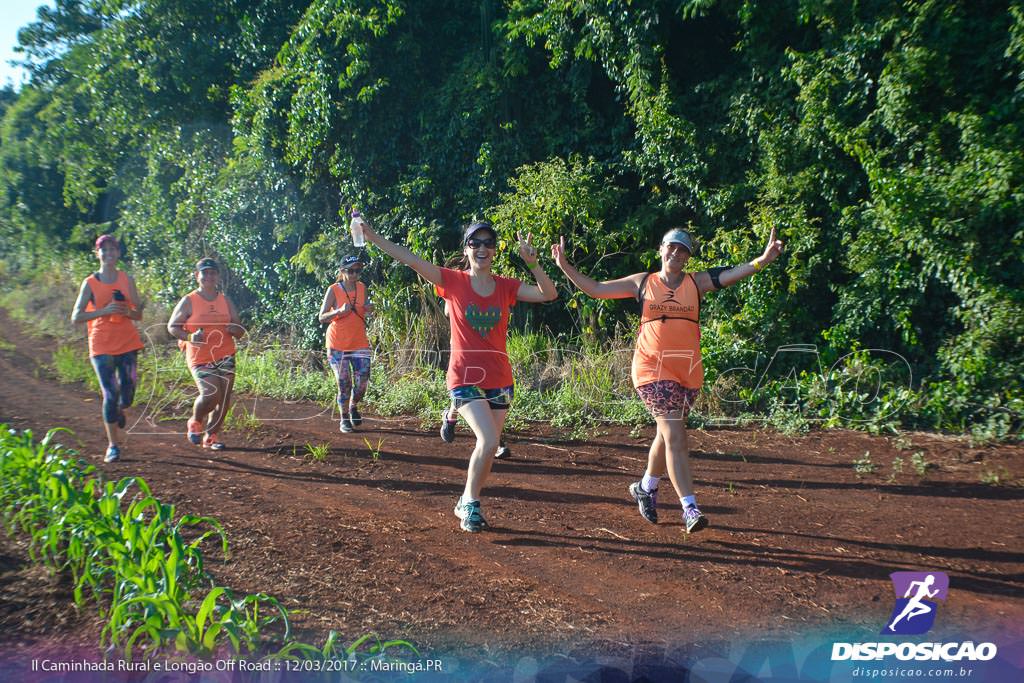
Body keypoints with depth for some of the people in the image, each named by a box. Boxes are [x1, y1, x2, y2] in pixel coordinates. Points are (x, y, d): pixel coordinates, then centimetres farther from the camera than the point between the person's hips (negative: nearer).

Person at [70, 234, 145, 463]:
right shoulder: (90, 283, 1)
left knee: (127, 394, -2)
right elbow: (76, 317, -4)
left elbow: (139, 314, 8)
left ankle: (119, 409, 37)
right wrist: (103, 311, -18)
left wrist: (128, 311, -15)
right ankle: (113, 445, 6)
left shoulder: (127, 280, 7)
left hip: (128, 343, 2)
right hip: (102, 346, -2)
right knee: (110, 395, -6)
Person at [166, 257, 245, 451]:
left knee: (224, 399, 3)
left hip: (225, 357, 5)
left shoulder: (225, 301, 10)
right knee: (211, 394, -20)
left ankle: (211, 436, 20)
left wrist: (235, 330, -11)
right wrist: (190, 337, -17)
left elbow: (240, 331, 14)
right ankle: (195, 423, 11)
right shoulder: (189, 301, -2)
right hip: (200, 359, -5)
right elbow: (172, 326, 1)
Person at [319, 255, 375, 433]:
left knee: (362, 381, -2)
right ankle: (344, 419, 16)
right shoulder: (333, 290, -8)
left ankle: (353, 407, 28)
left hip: (360, 343, 3)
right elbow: (322, 317, -9)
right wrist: (340, 311, -26)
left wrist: (369, 309, -6)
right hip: (337, 344, -3)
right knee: (344, 383, -1)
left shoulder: (362, 288, 3)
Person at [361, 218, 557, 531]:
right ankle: (470, 502, 2)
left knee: (487, 447, 9)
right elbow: (411, 259, -11)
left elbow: (549, 294, -5)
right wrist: (374, 237, -19)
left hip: (499, 379, 4)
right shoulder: (453, 281, -3)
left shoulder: (506, 286, 4)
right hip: (465, 377, -4)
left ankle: (467, 502, 30)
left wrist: (533, 264, -20)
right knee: (489, 441, -19)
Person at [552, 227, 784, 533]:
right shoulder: (642, 282, 7)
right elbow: (595, 289, 11)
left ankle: (646, 487, 39)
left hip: (688, 370, 3)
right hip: (652, 368, -3)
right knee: (675, 436, -13)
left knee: (667, 434, 15)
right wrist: (564, 265, 6)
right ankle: (690, 508, -12)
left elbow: (733, 274, -8)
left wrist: (763, 259, -24)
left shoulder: (696, 283, 8)